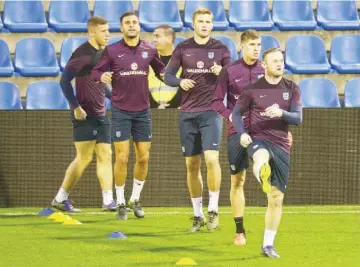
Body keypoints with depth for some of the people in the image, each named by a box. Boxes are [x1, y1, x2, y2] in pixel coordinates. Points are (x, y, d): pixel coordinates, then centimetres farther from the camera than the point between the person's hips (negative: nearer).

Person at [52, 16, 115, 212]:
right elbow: (65, 80, -18)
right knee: (84, 158, -6)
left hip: (100, 114, 8)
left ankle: (108, 200, 2)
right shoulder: (83, 53, -13)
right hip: (85, 115, -8)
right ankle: (60, 199, 2)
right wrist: (76, 107, -21)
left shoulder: (102, 53, 12)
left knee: (105, 156, 2)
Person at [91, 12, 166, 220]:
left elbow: (161, 69, 16)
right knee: (122, 157, -4)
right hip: (121, 111, -3)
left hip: (143, 111, 3)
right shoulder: (112, 51, -3)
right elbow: (96, 72, -4)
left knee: (143, 157, 5)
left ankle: (136, 199, 23)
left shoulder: (149, 50, 4)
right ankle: (121, 203, 8)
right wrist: (102, 76, -26)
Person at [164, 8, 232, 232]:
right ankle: (198, 215, 14)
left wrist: (222, 73, -17)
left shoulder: (220, 49, 3)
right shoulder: (183, 49, 7)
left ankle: (213, 210, -5)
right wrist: (180, 82, -14)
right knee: (192, 165, 5)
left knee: (211, 159, -17)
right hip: (188, 113, 2)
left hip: (211, 112, -2)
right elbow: (168, 75, 7)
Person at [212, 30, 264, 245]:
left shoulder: (266, 71, 6)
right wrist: (230, 115, -14)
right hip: (237, 130, 0)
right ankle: (240, 231, 12)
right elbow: (217, 101, 4)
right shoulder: (229, 71, 2)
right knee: (237, 180, 3)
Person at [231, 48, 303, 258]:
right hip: (259, 140, -2)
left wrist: (281, 113, -23)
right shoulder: (252, 89, 1)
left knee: (277, 198, 5)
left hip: (281, 146, 2)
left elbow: (298, 118, -3)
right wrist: (242, 133, -12)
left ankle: (268, 245, 14)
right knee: (262, 157, -44)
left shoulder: (292, 89, 5)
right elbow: (237, 113, 8)